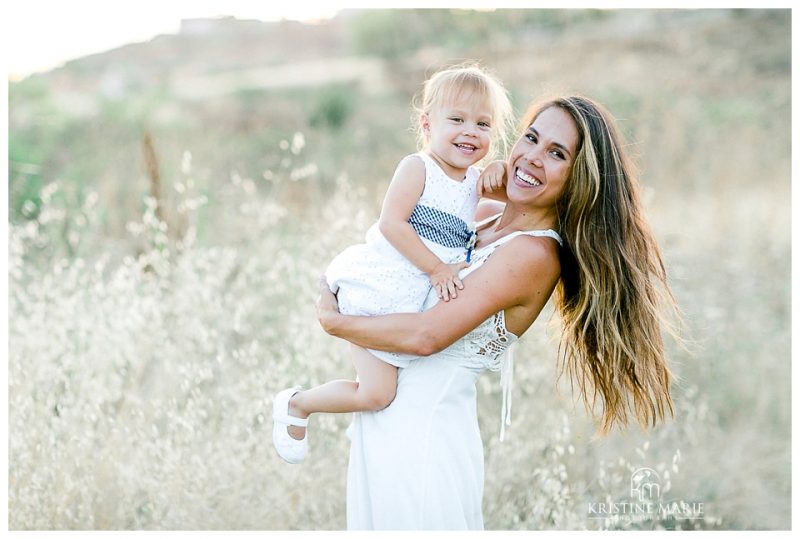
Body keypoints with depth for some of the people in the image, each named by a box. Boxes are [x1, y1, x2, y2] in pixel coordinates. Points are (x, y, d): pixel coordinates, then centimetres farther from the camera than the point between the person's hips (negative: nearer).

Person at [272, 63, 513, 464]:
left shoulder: (477, 181, 9)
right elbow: (391, 223, -19)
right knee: (376, 393, -10)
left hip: (417, 300, 8)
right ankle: (296, 405, 11)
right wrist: (436, 269, -21)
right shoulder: (418, 167, -12)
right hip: (376, 290, -8)